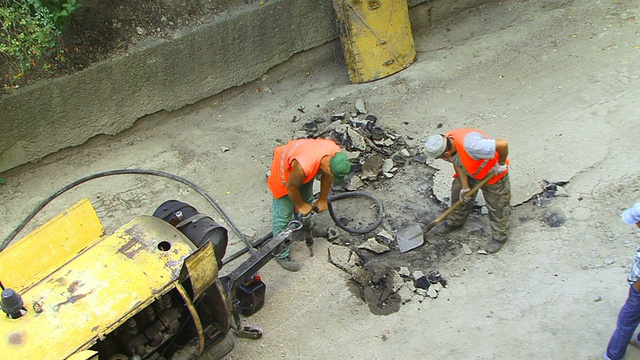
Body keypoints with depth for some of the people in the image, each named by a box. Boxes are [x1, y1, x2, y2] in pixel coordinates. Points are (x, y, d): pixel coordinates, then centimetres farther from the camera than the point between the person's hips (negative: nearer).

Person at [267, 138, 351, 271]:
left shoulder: (336, 154, -27)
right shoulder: (304, 167, -46)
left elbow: (327, 175, -6)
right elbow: (291, 187, -25)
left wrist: (322, 199, 3)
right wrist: (300, 205, -8)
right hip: (284, 169, -6)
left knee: (307, 201, 22)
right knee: (284, 214, 1)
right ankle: (281, 254, 17)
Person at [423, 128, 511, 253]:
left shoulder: (470, 145, -47)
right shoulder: (446, 143, -22)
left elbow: (503, 144, -48)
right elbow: (457, 163, -6)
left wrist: (501, 164, -30)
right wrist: (465, 187, -10)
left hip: (493, 174, -7)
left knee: (497, 206, 9)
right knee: (459, 194, 19)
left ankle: (499, 237, 30)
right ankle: (454, 222, 44)